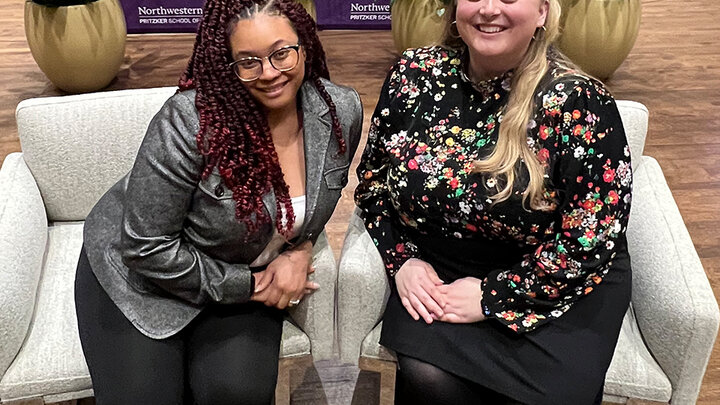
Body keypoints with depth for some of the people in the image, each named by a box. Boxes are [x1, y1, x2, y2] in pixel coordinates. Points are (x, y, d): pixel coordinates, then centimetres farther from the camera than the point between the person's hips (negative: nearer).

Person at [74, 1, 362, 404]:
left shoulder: (343, 111, -14)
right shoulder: (190, 122, -29)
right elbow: (148, 248, -22)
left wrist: (300, 250, -11)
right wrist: (249, 286, -16)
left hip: (251, 276, 3)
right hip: (142, 275, -2)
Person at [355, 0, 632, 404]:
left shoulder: (579, 102, -16)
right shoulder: (415, 75, -5)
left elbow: (592, 239, -16)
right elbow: (372, 180, 5)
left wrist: (493, 295, -18)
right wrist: (402, 260, -7)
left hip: (558, 287, -1)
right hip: (437, 275, 2)